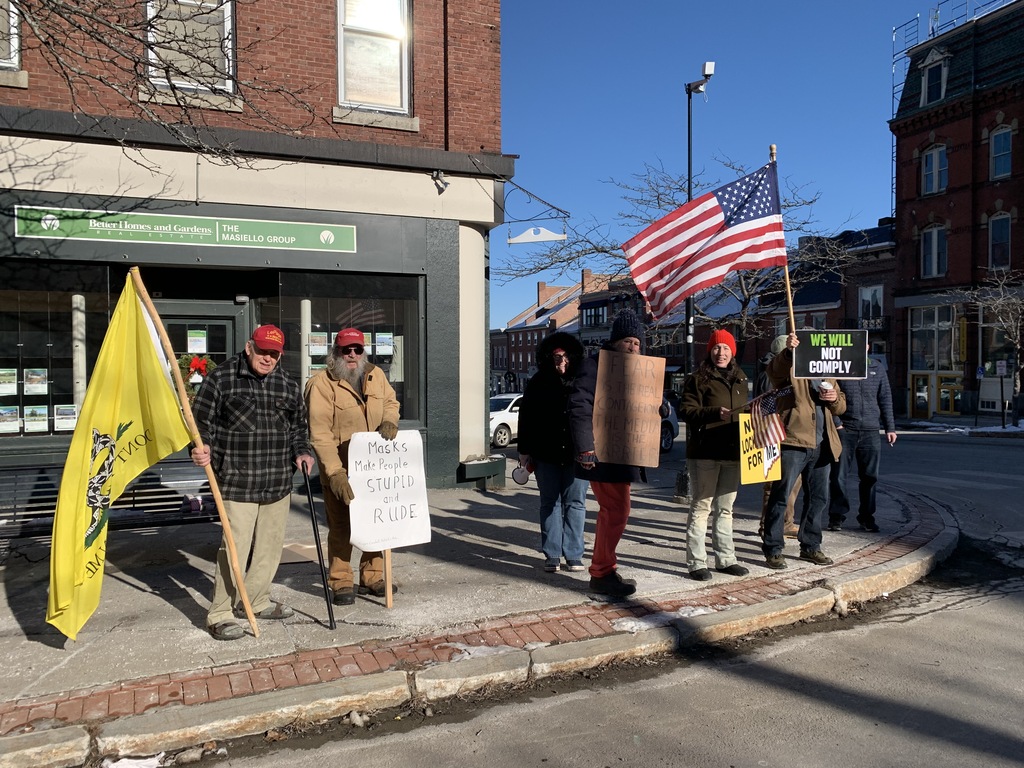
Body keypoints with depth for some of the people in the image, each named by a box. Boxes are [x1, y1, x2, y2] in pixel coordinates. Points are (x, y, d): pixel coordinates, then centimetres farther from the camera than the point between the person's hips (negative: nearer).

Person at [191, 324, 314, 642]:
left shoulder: (288, 386, 10)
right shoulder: (221, 378, -3)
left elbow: (298, 426, 22)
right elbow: (201, 420, -3)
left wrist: (300, 452, 6)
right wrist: (202, 449, -20)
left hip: (278, 483, 6)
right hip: (237, 481, -5)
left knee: (271, 545, 14)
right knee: (235, 547, -7)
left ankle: (258, 601, 31)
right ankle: (220, 615, 7)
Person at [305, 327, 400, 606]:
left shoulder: (375, 375, 4)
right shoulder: (321, 384, -15)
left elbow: (391, 401, 18)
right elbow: (320, 433, -19)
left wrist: (389, 421, -7)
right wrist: (335, 473, -26)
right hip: (340, 472, -5)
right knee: (341, 528, 4)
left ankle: (372, 577, 28)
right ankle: (341, 583, 18)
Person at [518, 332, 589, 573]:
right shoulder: (538, 383, 3)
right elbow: (525, 417, 4)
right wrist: (524, 450, 1)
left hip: (576, 454, 0)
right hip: (546, 454, 1)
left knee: (575, 503, 3)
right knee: (550, 503, 8)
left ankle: (573, 554, 11)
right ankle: (552, 554, 15)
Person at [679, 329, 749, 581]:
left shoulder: (740, 379, 14)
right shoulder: (699, 379, -5)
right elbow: (687, 411, -13)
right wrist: (715, 413, -25)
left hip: (732, 452, 6)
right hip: (704, 453, -6)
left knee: (725, 508, 15)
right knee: (701, 507, -3)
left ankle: (725, 559, 24)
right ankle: (696, 563, 3)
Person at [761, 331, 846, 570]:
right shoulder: (789, 368, -1)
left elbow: (840, 408, 23)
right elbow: (776, 368, -26)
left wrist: (836, 399, -1)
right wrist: (788, 351, -46)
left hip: (822, 445, 7)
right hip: (793, 442, -7)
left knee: (819, 498, 14)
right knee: (780, 495, -3)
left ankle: (810, 546, 27)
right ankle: (773, 549, 5)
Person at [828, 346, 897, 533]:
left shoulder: (877, 369, 10)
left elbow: (885, 399, 13)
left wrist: (890, 428, 10)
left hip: (870, 431, 3)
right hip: (844, 429, -3)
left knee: (869, 477, 8)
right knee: (839, 475, 0)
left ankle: (866, 517, 19)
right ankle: (837, 516, 10)